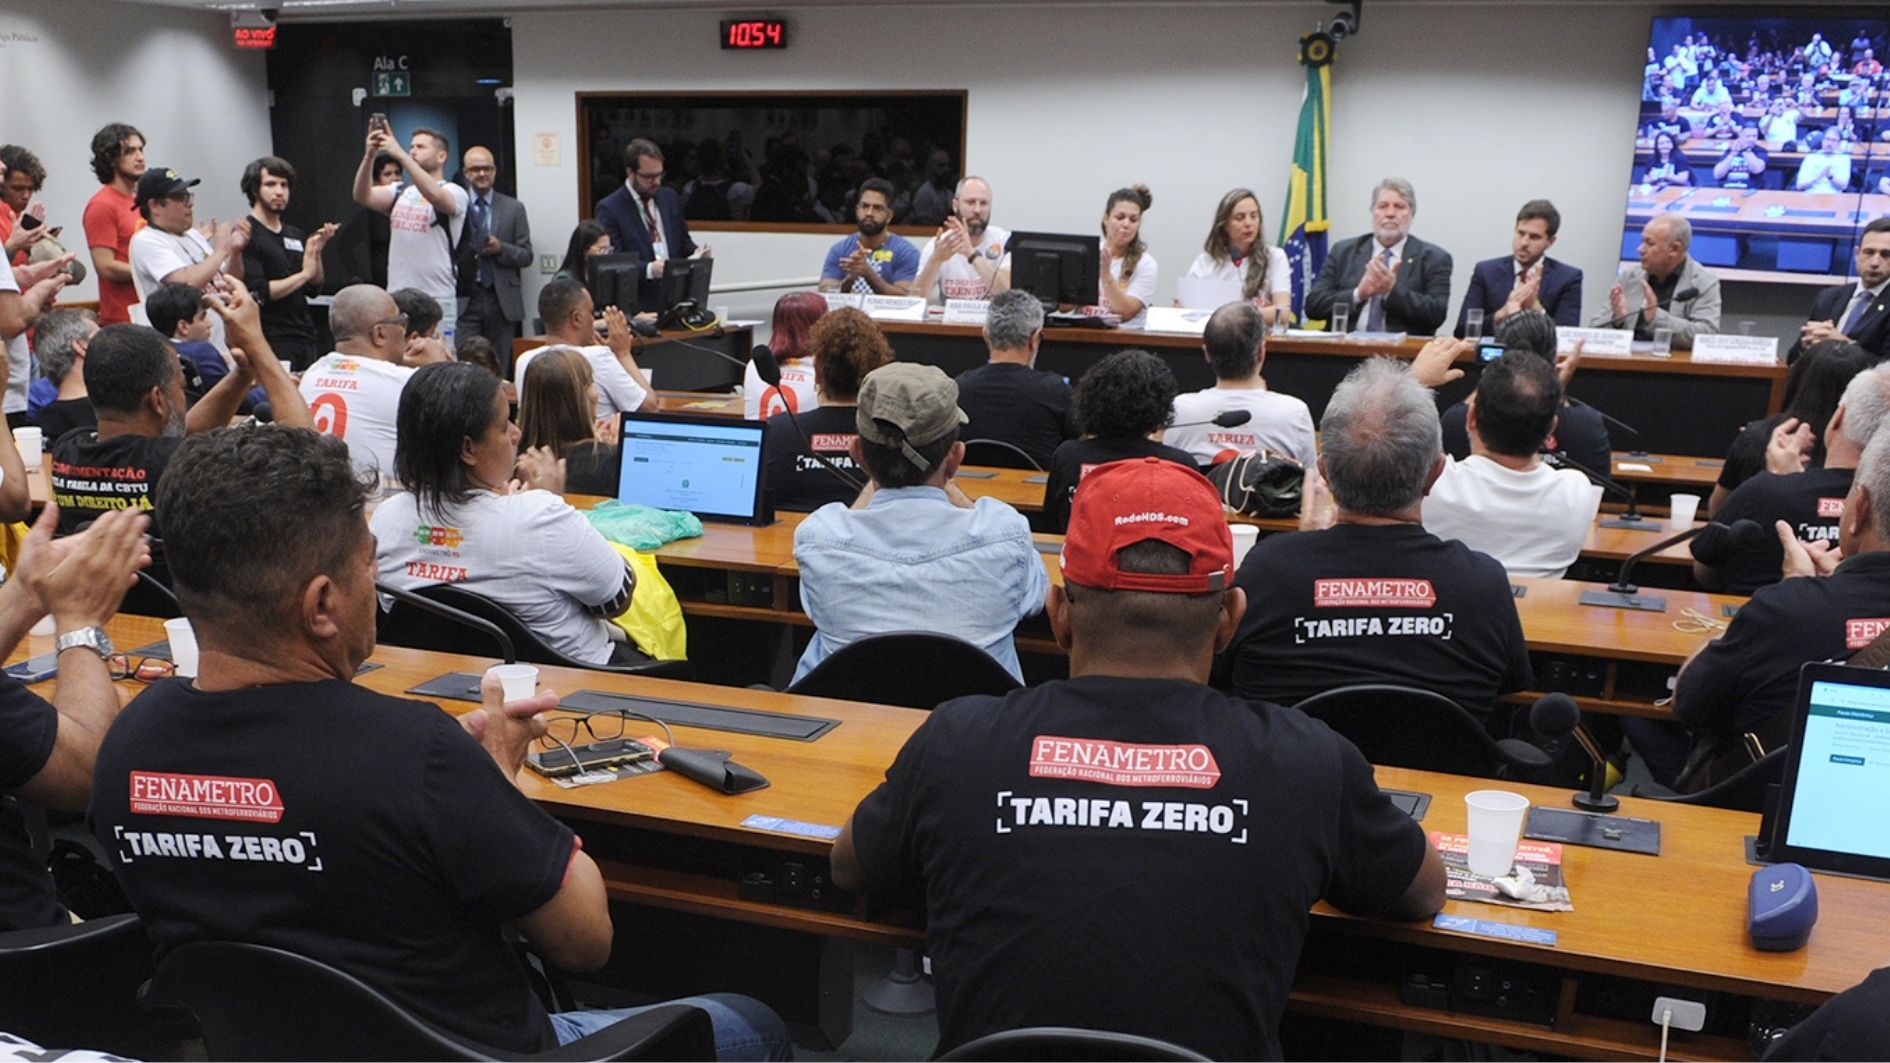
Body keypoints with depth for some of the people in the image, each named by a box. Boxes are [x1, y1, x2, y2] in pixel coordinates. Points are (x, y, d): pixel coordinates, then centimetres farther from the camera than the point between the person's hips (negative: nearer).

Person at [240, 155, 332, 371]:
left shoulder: (296, 235, 15)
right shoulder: (246, 235, -6)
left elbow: (314, 289, 12)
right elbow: (258, 293, -16)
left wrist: (317, 251, -1)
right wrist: (303, 274, -12)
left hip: (305, 340, 7)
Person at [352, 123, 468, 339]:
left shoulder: (454, 193, -2)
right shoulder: (399, 192, 14)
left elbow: (435, 196, -25)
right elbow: (363, 196, -3)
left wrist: (400, 154, -27)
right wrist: (370, 155, -18)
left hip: (436, 303, -5)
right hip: (395, 301, 5)